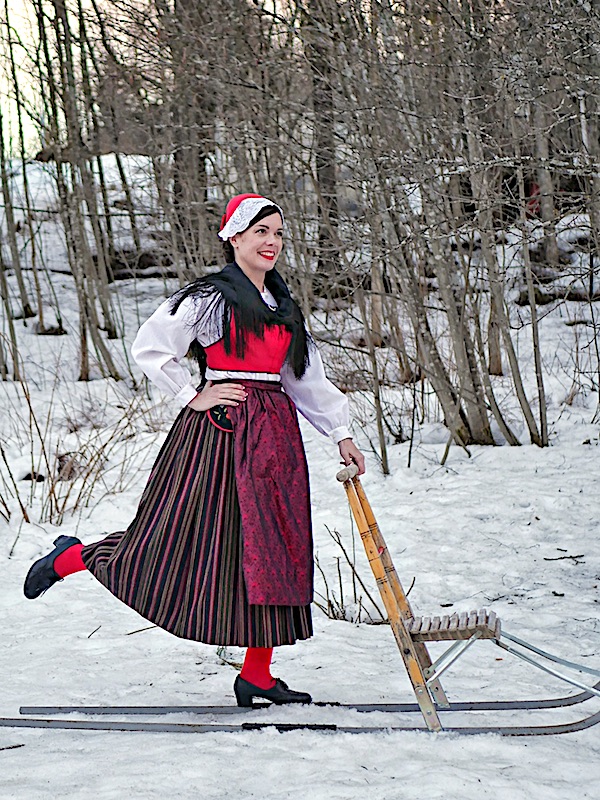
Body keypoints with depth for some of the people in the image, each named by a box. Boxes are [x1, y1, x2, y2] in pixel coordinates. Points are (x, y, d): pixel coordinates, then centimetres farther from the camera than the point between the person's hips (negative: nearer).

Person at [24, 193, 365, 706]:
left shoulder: (284, 306, 16)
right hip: (219, 431, -7)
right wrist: (193, 397, -9)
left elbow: (307, 378, 21)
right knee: (177, 542, -5)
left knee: (273, 550, 3)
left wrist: (341, 434, 18)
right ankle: (70, 558, 18)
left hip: (274, 433, 7)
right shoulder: (210, 297, -6)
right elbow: (149, 347, -9)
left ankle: (257, 675, 9)